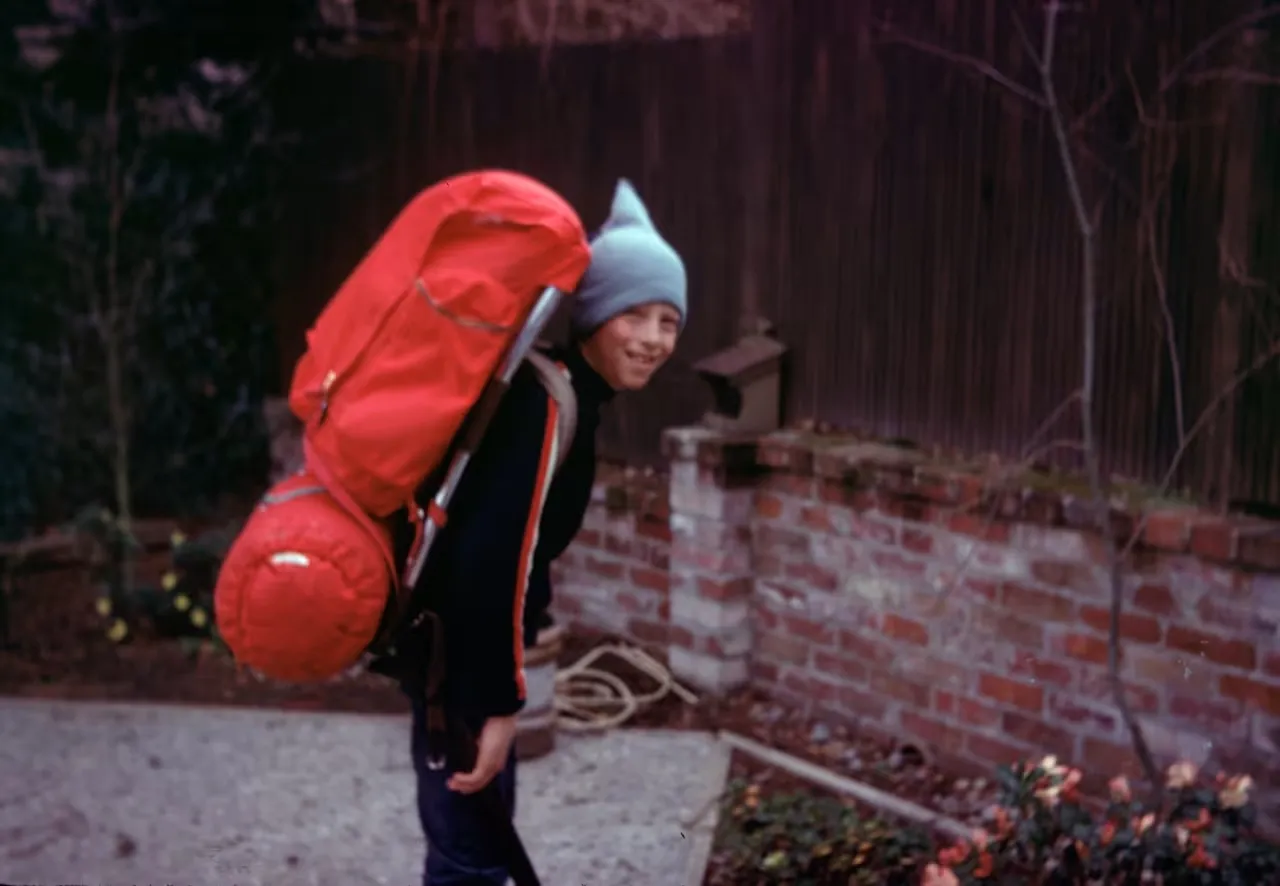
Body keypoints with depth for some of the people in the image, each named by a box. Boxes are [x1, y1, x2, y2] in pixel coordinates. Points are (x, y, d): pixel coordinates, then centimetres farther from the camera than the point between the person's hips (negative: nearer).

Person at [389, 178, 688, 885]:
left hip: (452, 634, 10)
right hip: (455, 641, -10)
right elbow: (495, 559, -29)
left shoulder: (554, 385, 7)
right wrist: (499, 704, -24)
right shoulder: (554, 401, -23)